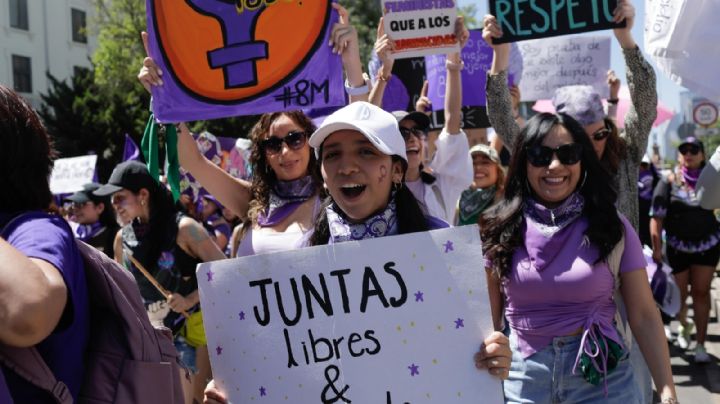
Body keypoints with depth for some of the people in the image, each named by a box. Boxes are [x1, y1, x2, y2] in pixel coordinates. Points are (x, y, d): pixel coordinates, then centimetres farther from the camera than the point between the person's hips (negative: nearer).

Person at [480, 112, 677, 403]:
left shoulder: (612, 226, -2)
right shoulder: (499, 229, -1)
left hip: (601, 374, 0)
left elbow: (644, 316, -2)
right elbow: (488, 316, 3)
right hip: (522, 374, 1)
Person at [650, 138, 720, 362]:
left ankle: (701, 344, 5)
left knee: (701, 292, -1)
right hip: (677, 248, -1)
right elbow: (657, 219, -10)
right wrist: (657, 249, -16)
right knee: (678, 295, 8)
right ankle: (684, 326, 38)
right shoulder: (668, 184, -6)